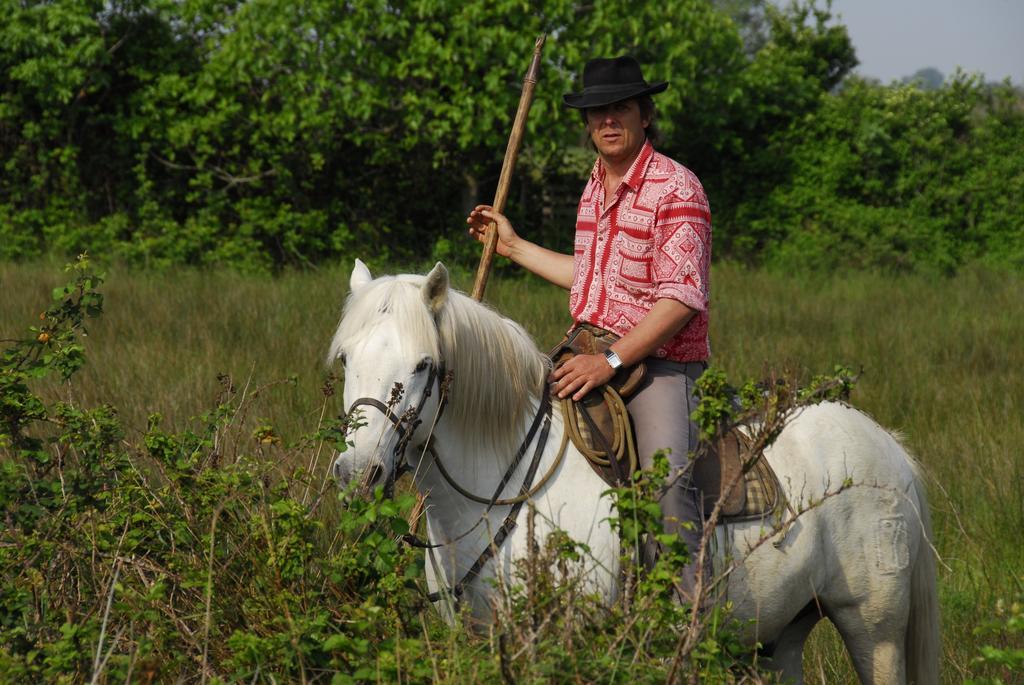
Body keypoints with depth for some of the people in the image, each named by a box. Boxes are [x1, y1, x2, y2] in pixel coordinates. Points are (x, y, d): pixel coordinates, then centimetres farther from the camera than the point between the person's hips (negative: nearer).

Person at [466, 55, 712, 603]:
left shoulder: (676, 188, -10)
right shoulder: (594, 189, 16)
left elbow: (680, 297, -18)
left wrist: (611, 361, -24)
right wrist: (514, 246, 32)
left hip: (658, 364, -8)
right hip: (592, 359, 9)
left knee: (667, 475, -31)